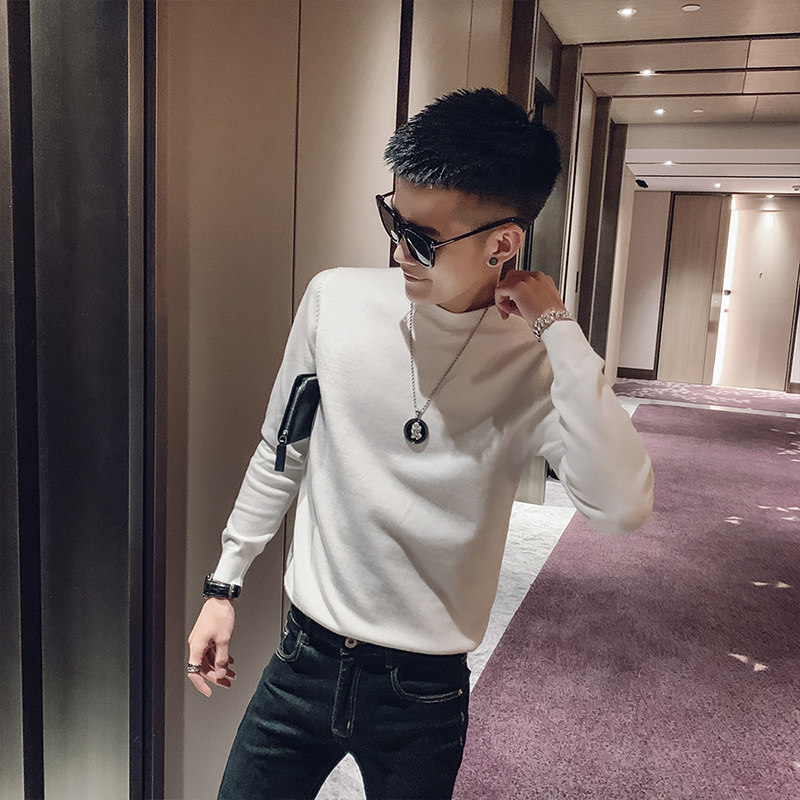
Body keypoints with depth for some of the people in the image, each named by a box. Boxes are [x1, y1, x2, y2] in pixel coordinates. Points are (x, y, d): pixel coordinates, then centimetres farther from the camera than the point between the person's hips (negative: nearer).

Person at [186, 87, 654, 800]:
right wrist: (224, 586, 9)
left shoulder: (536, 363, -13)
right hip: (305, 662, 2)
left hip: (426, 693, -1)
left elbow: (623, 508, -29)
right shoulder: (337, 300, -8)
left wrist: (559, 329, -27)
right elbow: (282, 454, 4)